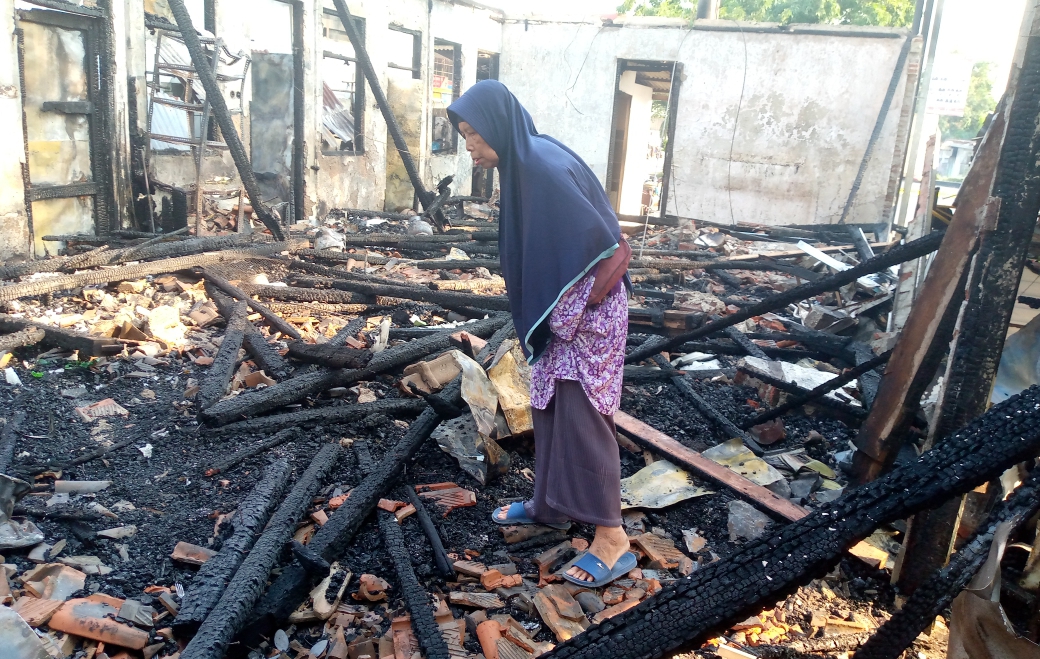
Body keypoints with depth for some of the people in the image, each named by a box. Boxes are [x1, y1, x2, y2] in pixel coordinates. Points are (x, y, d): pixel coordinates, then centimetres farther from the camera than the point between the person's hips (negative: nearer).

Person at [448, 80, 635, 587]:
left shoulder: (546, 166, -22)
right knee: (549, 408, 18)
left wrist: (567, 316, -18)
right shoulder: (523, 164, 7)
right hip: (555, 313, 10)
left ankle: (612, 540, 7)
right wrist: (542, 319, 11)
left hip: (586, 314, -10)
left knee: (581, 418, -5)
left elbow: (594, 241, -25)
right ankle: (550, 503, 35)